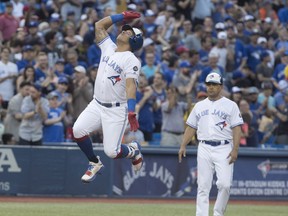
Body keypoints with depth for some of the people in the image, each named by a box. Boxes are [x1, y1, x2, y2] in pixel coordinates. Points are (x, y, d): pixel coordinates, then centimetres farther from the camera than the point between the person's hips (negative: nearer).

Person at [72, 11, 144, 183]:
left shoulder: (131, 60, -12)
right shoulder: (109, 48, 10)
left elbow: (131, 85, -25)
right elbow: (99, 25, 18)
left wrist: (131, 111, -36)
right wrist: (122, 16, 14)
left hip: (117, 110, -6)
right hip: (97, 104, 6)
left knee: (112, 151, -13)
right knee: (78, 130, -17)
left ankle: (133, 151, 23)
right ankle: (95, 163, 6)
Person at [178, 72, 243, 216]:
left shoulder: (230, 105, 5)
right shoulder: (199, 106, 16)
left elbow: (237, 128, -2)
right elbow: (191, 127, 17)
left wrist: (235, 149, -13)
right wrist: (183, 146, 6)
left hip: (224, 149, -3)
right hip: (204, 149, 3)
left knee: (225, 184, -14)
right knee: (203, 185, 0)